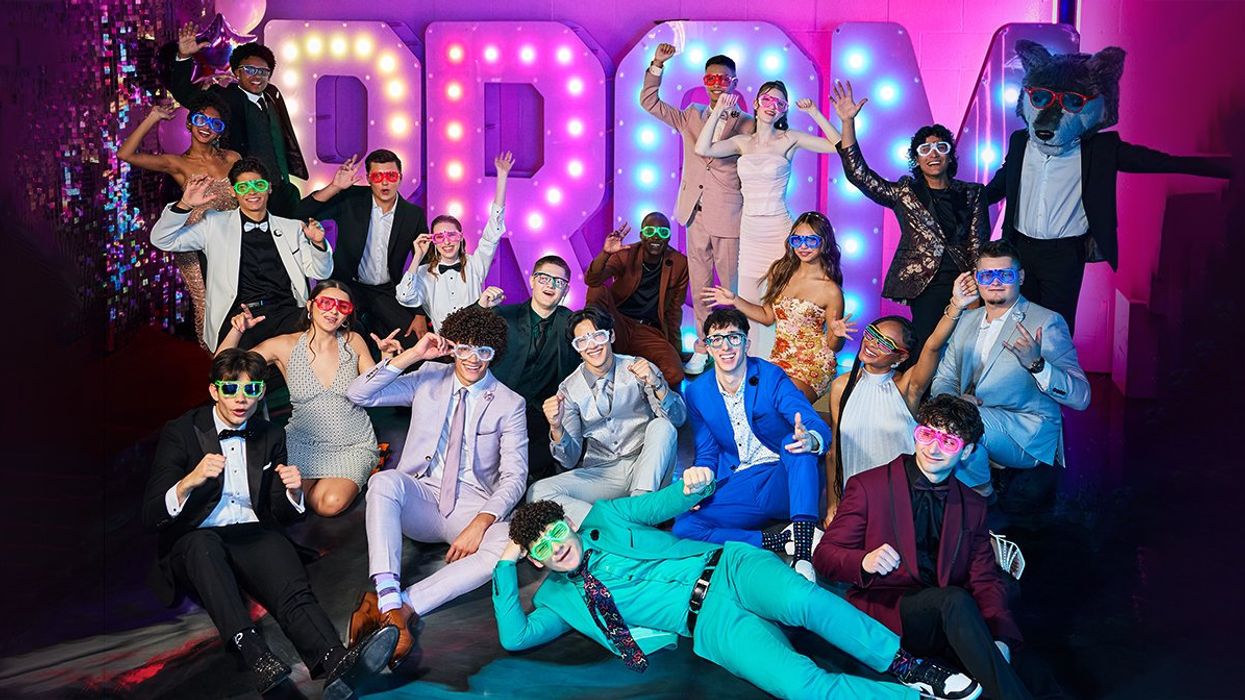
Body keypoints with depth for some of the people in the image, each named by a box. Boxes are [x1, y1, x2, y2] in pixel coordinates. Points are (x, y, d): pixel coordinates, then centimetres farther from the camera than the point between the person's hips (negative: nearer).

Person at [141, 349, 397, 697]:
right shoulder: (180, 433, 2)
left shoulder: (270, 436, 14)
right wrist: (189, 481, -25)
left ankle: (334, 662, -57)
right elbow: (151, 517, -5)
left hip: (252, 538, 2)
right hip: (194, 543, -2)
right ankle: (256, 655, -55)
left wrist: (294, 492, -8)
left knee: (293, 589, -31)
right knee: (202, 543, -39)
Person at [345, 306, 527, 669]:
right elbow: (358, 394, 2)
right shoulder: (429, 379, 10)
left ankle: (401, 604, -39)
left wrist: (481, 523, -22)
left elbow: (514, 477, -4)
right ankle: (391, 606, -44)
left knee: (507, 546, -34)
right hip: (421, 497, 1)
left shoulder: (509, 403, 4)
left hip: (472, 506, -1)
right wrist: (411, 355, -7)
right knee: (385, 480, -34)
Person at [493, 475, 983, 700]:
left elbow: (666, 503, 12)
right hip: (710, 626, 0)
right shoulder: (560, 597, 13)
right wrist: (506, 566, -1)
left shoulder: (604, 517, 12)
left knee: (802, 599, -34)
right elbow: (515, 637, 1)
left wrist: (692, 485, -12)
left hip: (729, 568, 1)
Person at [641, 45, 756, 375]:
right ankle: (703, 347, 21)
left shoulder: (746, 124, -1)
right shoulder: (691, 116, 11)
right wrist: (657, 64, 0)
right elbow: (649, 101, 8)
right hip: (695, 214, 4)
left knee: (733, 287, 2)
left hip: (728, 217, -4)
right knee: (699, 286, 11)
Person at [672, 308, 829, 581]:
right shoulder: (697, 392, 5)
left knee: (796, 441, -34)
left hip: (784, 484, -3)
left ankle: (803, 554, -39)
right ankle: (787, 541, -24)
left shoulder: (771, 377, -6)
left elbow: (819, 427, -18)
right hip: (738, 489, 3)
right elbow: (706, 454, 12)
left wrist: (810, 439, -45)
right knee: (683, 527, -22)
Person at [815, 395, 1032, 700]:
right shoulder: (868, 486, 2)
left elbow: (985, 579, 8)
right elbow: (824, 556, 1)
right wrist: (864, 562, -24)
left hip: (944, 616, 3)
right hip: (882, 611, -3)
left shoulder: (973, 506, 15)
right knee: (955, 600, -33)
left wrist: (1000, 640, -13)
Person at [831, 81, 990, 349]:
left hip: (965, 280, 2)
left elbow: (979, 245, 8)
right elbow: (858, 174, 2)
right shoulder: (904, 192, 11)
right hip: (926, 284, -2)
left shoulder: (972, 194, 14)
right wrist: (848, 121, -5)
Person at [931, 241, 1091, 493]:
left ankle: (980, 492, -6)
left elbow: (1080, 397, -12)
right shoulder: (968, 320, 13)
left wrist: (1036, 364, -29)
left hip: (1029, 438, -5)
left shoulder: (1047, 322, -6)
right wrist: (955, 400, -11)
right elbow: (943, 380, 14)